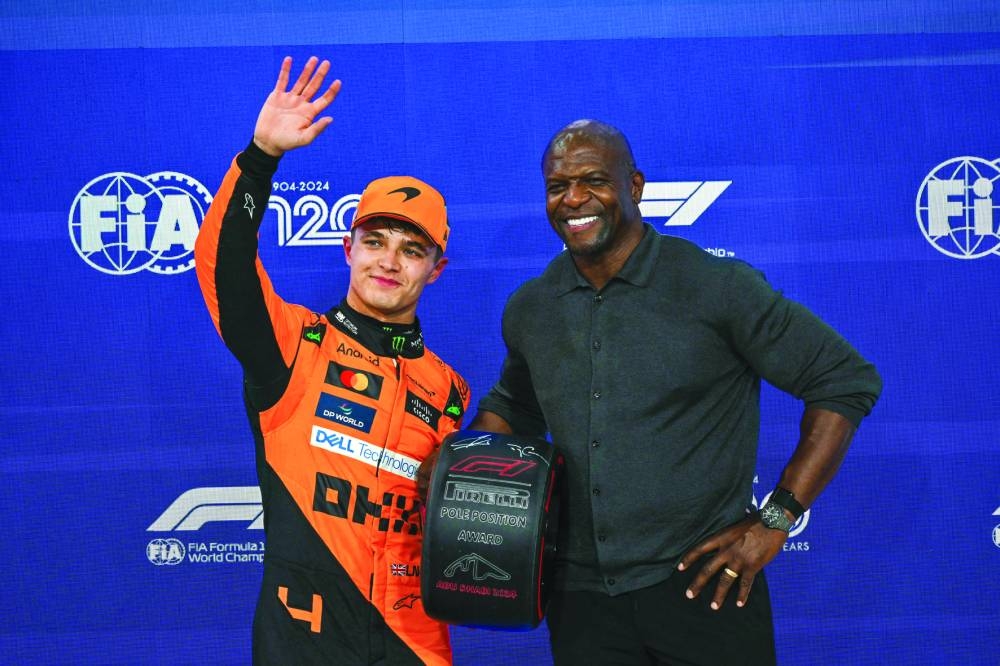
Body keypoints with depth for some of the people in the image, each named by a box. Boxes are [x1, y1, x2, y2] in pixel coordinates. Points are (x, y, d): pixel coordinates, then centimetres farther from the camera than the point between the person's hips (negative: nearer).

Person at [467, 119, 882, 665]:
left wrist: (776, 518, -10)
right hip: (580, 598, 4)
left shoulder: (717, 286, -9)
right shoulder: (529, 310, 5)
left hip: (702, 586, -4)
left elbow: (847, 381, -6)